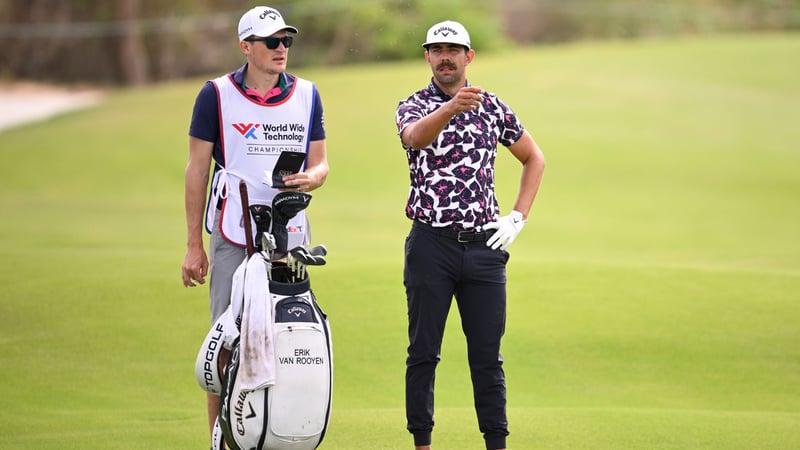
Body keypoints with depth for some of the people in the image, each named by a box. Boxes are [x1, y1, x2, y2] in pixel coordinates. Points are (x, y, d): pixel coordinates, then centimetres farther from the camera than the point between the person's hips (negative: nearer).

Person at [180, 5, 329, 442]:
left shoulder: (306, 94, 10)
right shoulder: (217, 94, 1)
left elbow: (320, 161, 15)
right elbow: (196, 170, 3)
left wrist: (311, 177, -11)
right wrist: (193, 245, 0)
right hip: (233, 237, -3)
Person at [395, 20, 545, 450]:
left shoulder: (492, 107, 9)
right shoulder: (415, 106, 1)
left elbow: (534, 158, 21)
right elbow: (416, 136, -24)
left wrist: (517, 218, 9)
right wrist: (451, 108, -45)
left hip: (484, 246, 2)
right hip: (431, 244, -2)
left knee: (487, 356, 3)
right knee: (423, 352, 1)